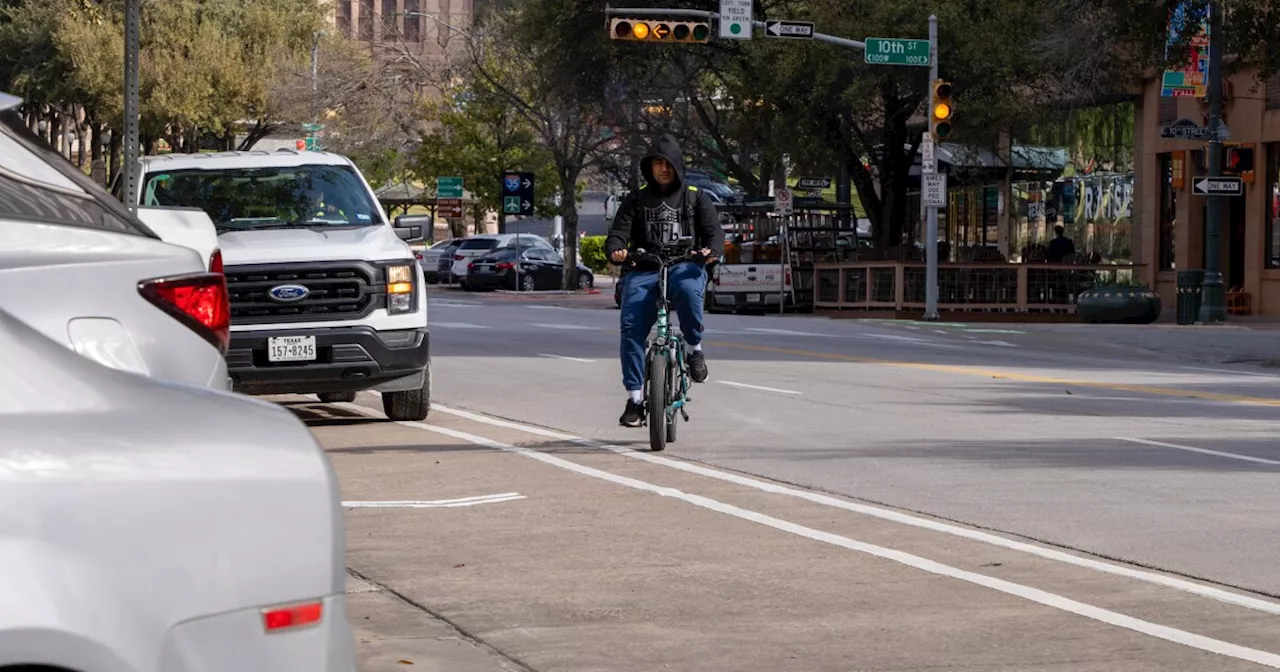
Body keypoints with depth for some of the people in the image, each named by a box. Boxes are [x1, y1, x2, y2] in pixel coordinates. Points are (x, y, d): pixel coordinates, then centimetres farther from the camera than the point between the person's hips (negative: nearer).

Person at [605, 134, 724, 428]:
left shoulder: (696, 198, 15)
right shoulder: (636, 199, 17)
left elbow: (714, 231, 4)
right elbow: (618, 232, 7)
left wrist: (712, 251, -21)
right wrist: (617, 250, -18)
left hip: (686, 266, -2)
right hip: (645, 270, 2)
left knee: (687, 288, -39)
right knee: (631, 326, -21)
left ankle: (694, 348, -14)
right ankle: (635, 398, -16)